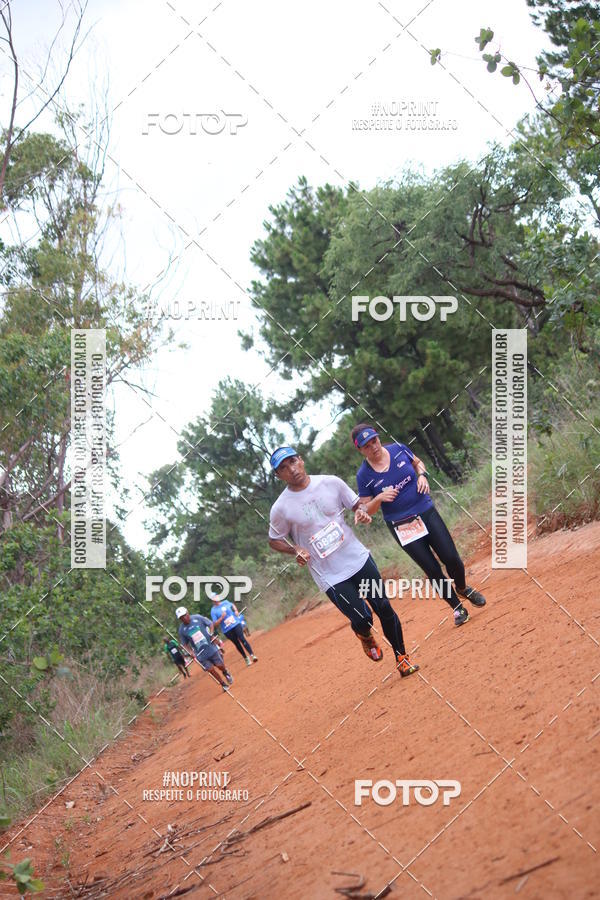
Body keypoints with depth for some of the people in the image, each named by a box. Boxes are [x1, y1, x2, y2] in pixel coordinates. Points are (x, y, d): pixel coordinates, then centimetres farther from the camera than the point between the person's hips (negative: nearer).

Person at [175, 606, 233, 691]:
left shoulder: (198, 618, -9)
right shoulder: (182, 629, -7)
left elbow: (210, 624, 5)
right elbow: (185, 643, 4)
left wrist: (211, 634, -8)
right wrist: (191, 652, -8)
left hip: (210, 647, 0)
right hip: (200, 653, 0)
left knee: (220, 665, 6)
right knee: (211, 669, 0)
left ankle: (226, 672, 42)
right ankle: (223, 684, 21)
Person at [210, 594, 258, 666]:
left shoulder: (225, 603, 6)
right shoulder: (213, 611, -4)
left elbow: (233, 605, 28)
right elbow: (215, 624, -8)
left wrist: (236, 611, 8)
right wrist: (221, 618, -21)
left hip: (236, 624, 1)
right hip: (227, 630, -1)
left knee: (242, 639, -14)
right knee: (237, 643, 4)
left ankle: (252, 655, -17)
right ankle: (246, 658, 17)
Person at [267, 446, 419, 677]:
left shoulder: (331, 483, -4)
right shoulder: (281, 508, -10)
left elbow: (357, 504, 10)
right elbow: (274, 540, 5)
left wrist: (361, 512, -12)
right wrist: (295, 550, -14)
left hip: (358, 559, 3)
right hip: (330, 576, -3)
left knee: (384, 608, 4)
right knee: (362, 619, -7)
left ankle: (402, 658, 22)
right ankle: (365, 636, 30)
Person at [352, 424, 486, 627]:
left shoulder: (398, 449, -5)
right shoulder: (364, 475, -11)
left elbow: (418, 462, 15)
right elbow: (367, 510, -4)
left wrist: (422, 475, -6)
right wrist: (379, 498, -23)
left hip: (426, 512, 2)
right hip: (401, 526, -2)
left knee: (452, 559, -1)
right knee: (433, 570, -1)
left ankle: (463, 589, 32)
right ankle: (457, 607, 20)